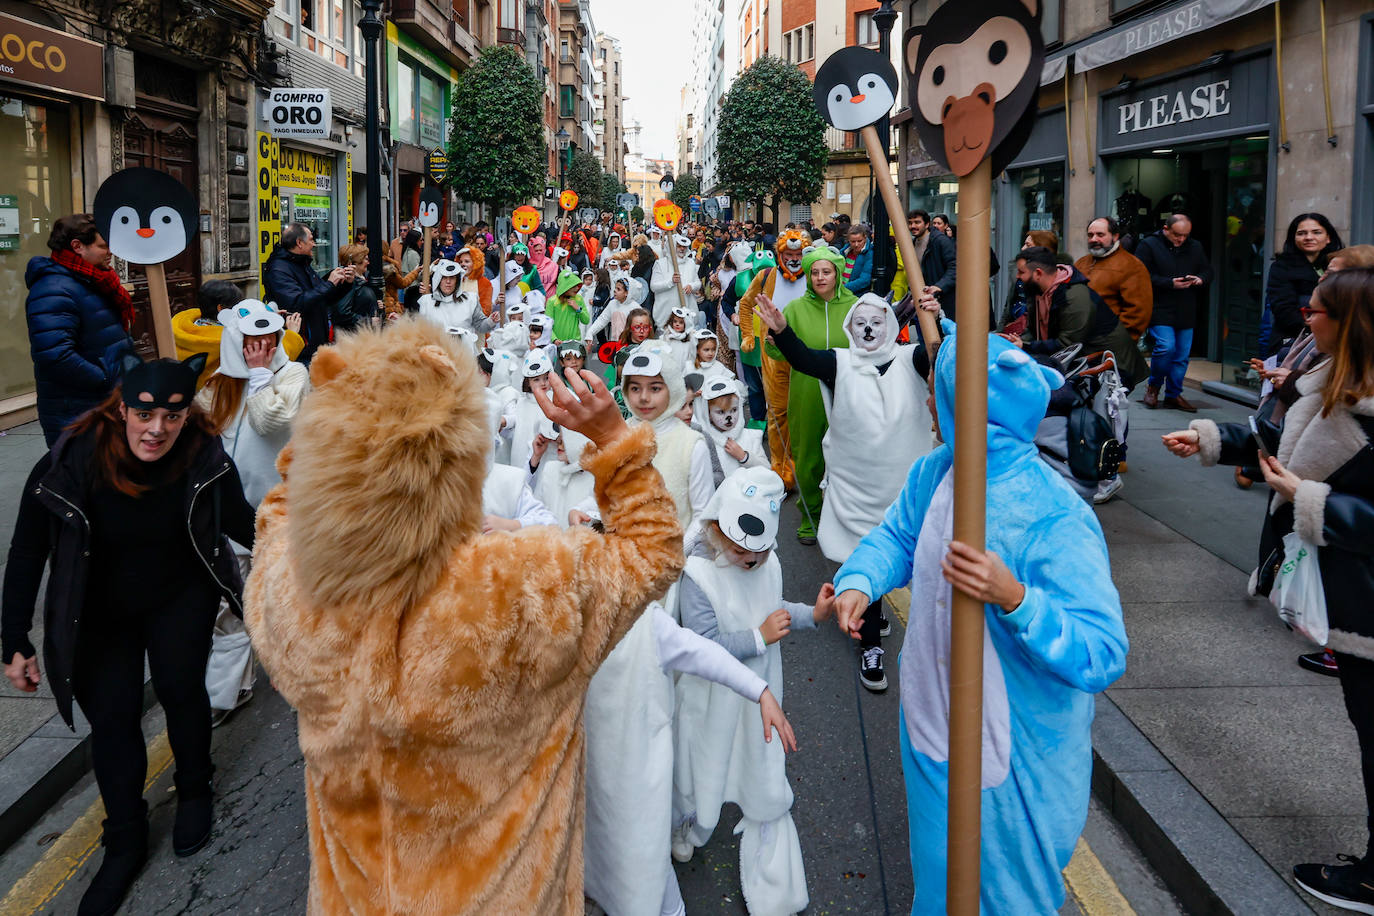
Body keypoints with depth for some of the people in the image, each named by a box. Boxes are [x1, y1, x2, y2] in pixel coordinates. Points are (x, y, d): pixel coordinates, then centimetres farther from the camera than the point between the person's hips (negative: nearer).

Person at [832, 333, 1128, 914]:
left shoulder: (1057, 520, -30)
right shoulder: (933, 472, -7)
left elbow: (1102, 657, -33)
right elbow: (897, 536, 12)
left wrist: (1013, 597, -47)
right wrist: (858, 582, -10)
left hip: (1014, 759, -6)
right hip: (930, 729, 7)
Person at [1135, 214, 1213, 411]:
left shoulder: (1195, 247, 12)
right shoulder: (1149, 245, -4)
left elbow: (1208, 271, 19)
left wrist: (1201, 279, -5)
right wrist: (1170, 283, -19)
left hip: (1186, 313, 5)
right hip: (1160, 310, -5)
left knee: (1182, 354, 6)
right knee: (1166, 347, -18)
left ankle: (1173, 394, 19)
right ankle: (1153, 386, 6)